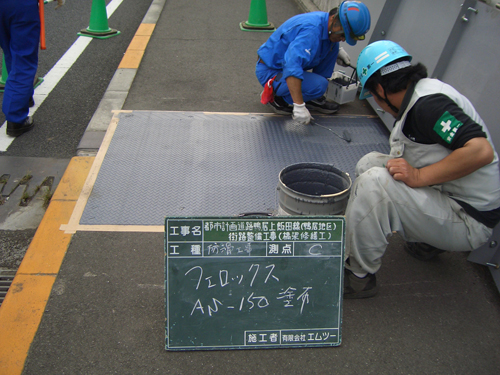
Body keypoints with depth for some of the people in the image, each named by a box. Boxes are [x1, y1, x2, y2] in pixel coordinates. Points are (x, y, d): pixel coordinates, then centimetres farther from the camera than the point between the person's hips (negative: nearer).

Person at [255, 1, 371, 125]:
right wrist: (299, 105, -46)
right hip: (269, 72, -9)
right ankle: (275, 96, -5)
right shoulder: (312, 29, -30)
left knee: (332, 46, 4)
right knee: (319, 85, -28)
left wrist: (337, 50, 10)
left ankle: (314, 99, 5)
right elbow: (292, 66, -43)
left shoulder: (324, 19, -1)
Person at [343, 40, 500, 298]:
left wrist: (419, 176, -27)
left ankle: (358, 276, -12)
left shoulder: (429, 103, -21)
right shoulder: (420, 96, 9)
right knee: (370, 163, 10)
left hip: (470, 220, -10)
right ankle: (426, 240, 14)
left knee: (374, 182, -26)